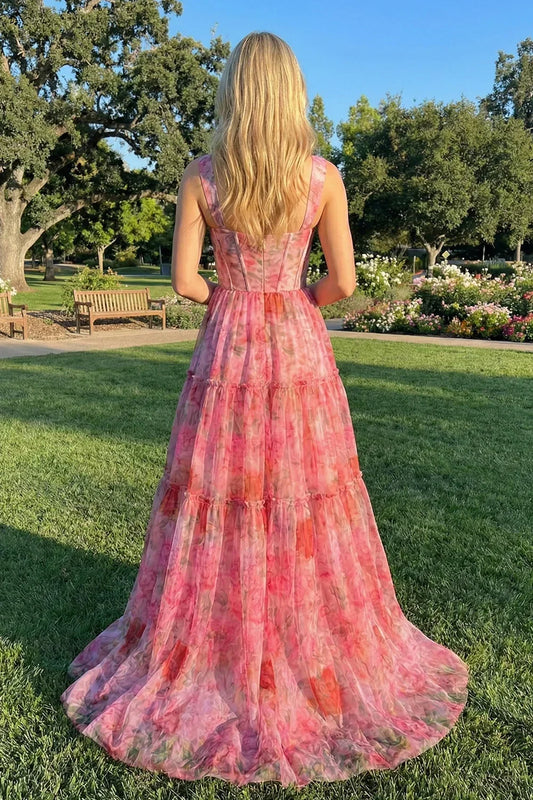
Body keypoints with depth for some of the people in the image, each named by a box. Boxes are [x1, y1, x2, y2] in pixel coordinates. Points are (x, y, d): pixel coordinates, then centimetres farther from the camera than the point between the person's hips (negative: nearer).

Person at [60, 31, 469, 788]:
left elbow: (185, 280, -3)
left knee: (216, 505, 11)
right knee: (309, 507, 11)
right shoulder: (324, 175, -2)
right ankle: (323, 659, 26)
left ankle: (208, 663, 24)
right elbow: (344, 283, -4)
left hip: (227, 349, 0)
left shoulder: (199, 176, -1)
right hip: (299, 349, 0)